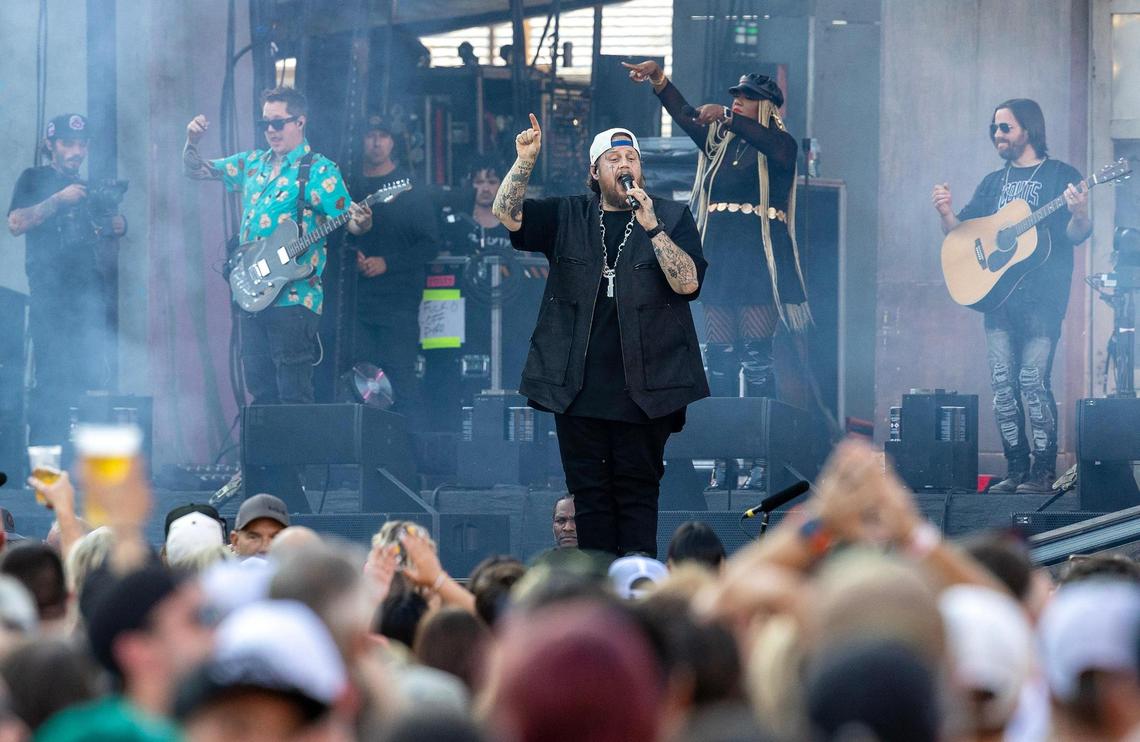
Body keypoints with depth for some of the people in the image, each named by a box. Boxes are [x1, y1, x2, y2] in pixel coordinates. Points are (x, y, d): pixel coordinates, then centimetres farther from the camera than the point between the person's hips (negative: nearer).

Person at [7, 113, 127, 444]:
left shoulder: (87, 190, 22)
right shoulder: (34, 179, 6)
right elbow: (16, 223, -8)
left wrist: (115, 228, 7)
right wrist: (59, 200, -14)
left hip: (88, 292, 6)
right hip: (50, 293, -6)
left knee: (92, 377, -2)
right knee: (53, 377, -14)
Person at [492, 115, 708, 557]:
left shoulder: (672, 218, 5)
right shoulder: (568, 217, 12)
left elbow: (688, 283, -8)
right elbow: (507, 214, 1)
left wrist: (651, 227, -18)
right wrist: (525, 160, -14)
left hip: (644, 386, -2)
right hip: (579, 387, 3)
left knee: (638, 492, -3)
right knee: (589, 494, 4)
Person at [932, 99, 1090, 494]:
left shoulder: (1060, 176, 2)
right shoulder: (994, 183, 19)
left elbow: (1075, 236, -5)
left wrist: (1080, 215, -27)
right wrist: (946, 213, -5)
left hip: (1042, 296, -6)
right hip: (998, 294, 6)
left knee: (1033, 379, -13)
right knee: (1002, 383, 1)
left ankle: (1043, 472, -8)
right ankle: (1016, 469, 6)